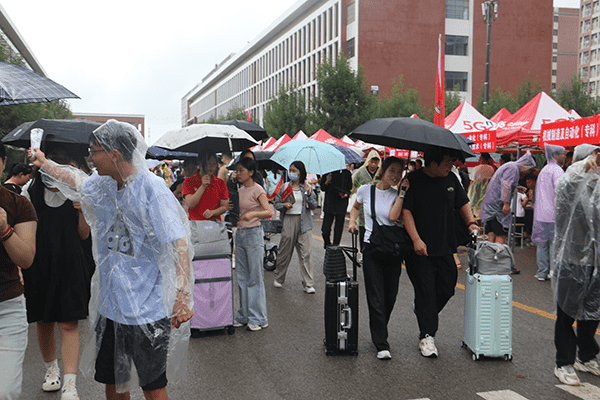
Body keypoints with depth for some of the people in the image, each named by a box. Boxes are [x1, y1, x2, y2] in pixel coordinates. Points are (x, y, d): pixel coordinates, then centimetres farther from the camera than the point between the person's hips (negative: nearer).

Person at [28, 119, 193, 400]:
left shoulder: (152, 189, -18)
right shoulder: (102, 185, 5)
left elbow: (179, 243, -23)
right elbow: (77, 181, 30)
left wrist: (183, 294, -29)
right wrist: (44, 163, 38)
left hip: (148, 311, -7)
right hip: (111, 306, 8)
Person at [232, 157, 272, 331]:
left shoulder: (257, 190, -8)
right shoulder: (240, 191, 14)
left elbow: (268, 212, -18)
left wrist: (253, 213, -33)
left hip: (254, 233, -8)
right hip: (240, 233, 8)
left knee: (255, 277, -3)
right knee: (241, 277, 10)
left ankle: (258, 318, 5)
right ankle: (244, 316, 20)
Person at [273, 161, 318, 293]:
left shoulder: (307, 187, 6)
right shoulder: (285, 187, 6)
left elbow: (313, 206, 0)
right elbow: (277, 204, 8)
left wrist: (309, 194, -14)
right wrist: (284, 205, -12)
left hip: (304, 222, 0)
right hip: (289, 221, 0)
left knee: (305, 253, -4)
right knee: (285, 252, 6)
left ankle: (308, 284, 0)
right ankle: (279, 279, 25)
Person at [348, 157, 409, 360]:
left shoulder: (397, 195, 3)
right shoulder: (365, 190, 3)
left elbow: (393, 216, -16)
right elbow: (356, 207, 24)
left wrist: (403, 191, -13)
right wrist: (352, 220, 8)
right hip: (371, 248, -2)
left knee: (390, 297, 7)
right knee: (376, 298, -6)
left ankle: (379, 333, 29)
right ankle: (381, 345, -2)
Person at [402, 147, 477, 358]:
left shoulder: (451, 178, 9)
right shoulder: (413, 180, -8)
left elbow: (463, 203, 20)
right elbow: (406, 211, -11)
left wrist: (471, 222, 3)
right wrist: (416, 239, -19)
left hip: (445, 247, 5)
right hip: (421, 249, -5)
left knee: (447, 288, 9)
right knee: (425, 291, -3)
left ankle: (424, 312, 36)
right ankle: (426, 336, 6)